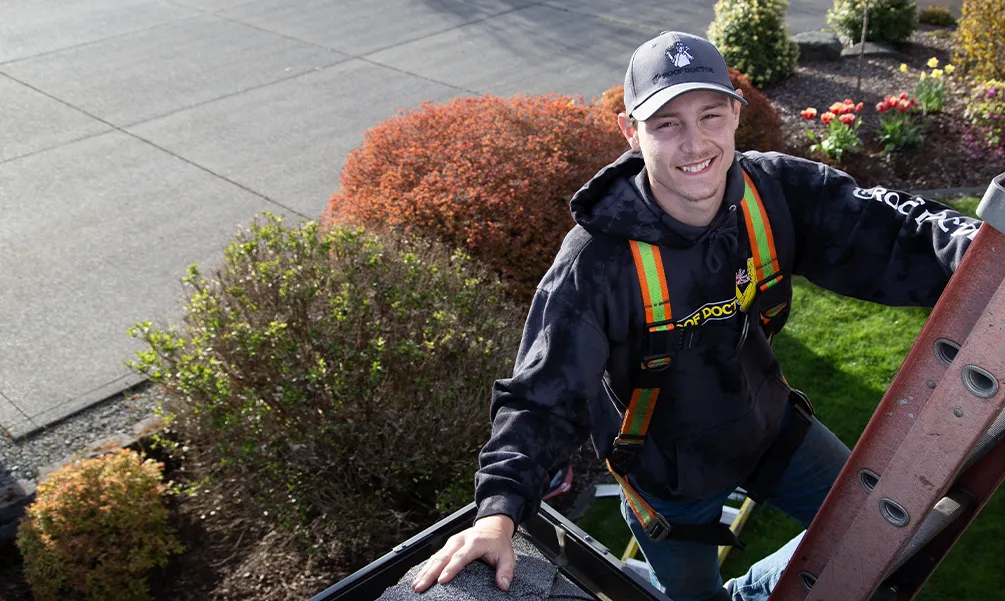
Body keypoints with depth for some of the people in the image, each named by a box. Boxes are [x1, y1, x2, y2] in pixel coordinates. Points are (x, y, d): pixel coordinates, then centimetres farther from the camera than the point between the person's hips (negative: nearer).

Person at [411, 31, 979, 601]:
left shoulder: (777, 191, -19)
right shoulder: (598, 259, -32)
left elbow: (894, 237, -21)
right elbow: (544, 396, -31)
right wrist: (500, 510, -43)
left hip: (769, 423, 4)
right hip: (669, 466, -4)